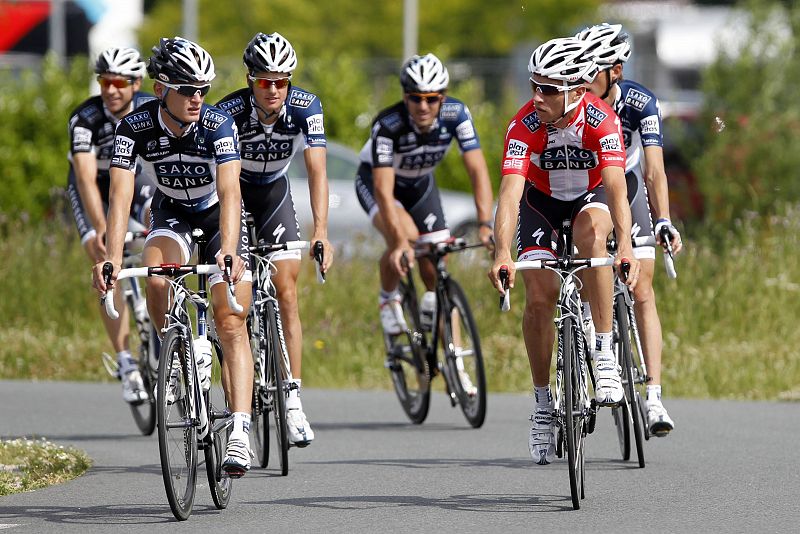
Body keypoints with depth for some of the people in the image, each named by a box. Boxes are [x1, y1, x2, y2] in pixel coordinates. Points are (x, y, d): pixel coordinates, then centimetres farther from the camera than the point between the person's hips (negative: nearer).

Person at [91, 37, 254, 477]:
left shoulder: (217, 124, -29)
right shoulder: (135, 127, -25)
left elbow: (230, 192, -39)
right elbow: (120, 195, -31)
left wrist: (229, 254, -54)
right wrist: (112, 258, -45)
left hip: (219, 216, -2)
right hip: (171, 214, 2)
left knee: (230, 324, -13)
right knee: (156, 279, -30)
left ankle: (240, 434, -18)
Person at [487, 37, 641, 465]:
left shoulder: (601, 120, -32)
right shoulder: (525, 126, -30)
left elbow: (615, 188, -41)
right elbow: (510, 192, -39)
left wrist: (625, 247, -56)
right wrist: (502, 253, -53)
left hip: (590, 196, -1)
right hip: (541, 201, 1)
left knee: (591, 234, -35)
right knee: (539, 297, -12)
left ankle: (604, 355, -28)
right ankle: (542, 402, 5)